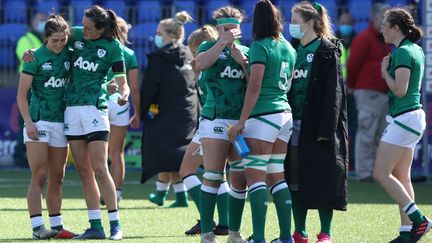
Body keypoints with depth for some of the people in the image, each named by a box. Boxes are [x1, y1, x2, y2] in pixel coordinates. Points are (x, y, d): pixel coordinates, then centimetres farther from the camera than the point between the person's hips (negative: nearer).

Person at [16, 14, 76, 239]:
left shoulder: (69, 55, 7)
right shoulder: (35, 58, -6)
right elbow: (21, 94, -6)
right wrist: (28, 121, -16)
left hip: (60, 122, 5)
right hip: (38, 122, -5)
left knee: (57, 177, 9)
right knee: (39, 176, -11)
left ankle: (56, 226, 16)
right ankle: (37, 227, -14)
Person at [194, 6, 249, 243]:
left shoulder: (245, 52, 16)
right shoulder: (209, 47, 8)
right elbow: (200, 64, -14)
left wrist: (242, 61, -6)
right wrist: (222, 42, -13)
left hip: (242, 120, 4)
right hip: (215, 119, -4)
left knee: (240, 179, 3)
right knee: (212, 177, -10)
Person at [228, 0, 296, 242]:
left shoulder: (260, 47, -10)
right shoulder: (288, 48, 13)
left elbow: (254, 88, -15)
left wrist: (242, 121, -12)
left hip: (263, 115, -8)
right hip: (285, 113, 8)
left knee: (255, 176, -8)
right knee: (277, 175, 12)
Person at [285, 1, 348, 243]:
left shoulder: (327, 51, -6)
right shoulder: (293, 50, 14)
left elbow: (333, 92, -11)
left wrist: (326, 129, -18)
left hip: (317, 124, -7)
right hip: (295, 123, 7)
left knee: (322, 178, -3)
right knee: (295, 178, 6)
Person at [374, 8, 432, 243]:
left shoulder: (402, 52, -16)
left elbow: (400, 89, -21)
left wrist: (385, 72, -6)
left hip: (403, 118, -10)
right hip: (413, 116, 10)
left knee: (381, 174, -8)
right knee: (401, 177, 10)